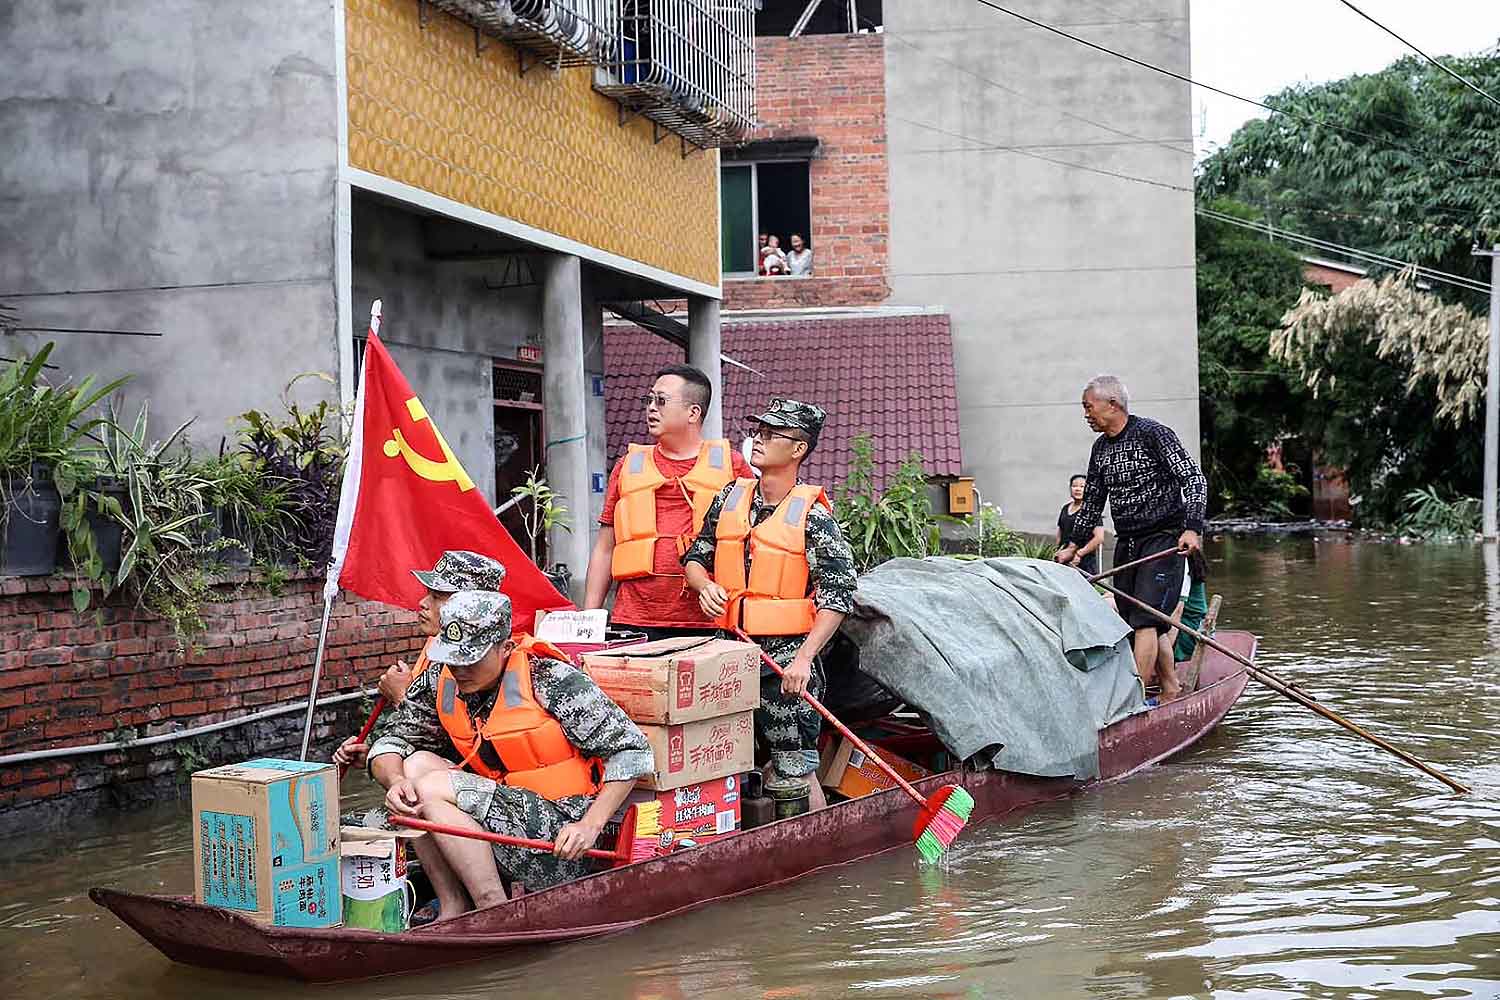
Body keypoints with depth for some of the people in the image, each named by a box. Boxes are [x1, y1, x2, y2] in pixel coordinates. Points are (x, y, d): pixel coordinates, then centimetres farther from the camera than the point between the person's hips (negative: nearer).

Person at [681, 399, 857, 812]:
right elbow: (696, 556, 19)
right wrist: (704, 585, -5)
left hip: (788, 658, -6)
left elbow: (837, 595, -12)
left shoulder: (812, 514, -8)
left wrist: (804, 658, -20)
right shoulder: (730, 498, 9)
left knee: (794, 768, -3)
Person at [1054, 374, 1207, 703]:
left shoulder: (1152, 434, -12)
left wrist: (1192, 528, -26)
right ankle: (1171, 689, 23)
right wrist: (1073, 546, 19)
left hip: (1164, 539, -8)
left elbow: (1194, 480, -15)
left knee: (1144, 620, -15)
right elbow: (1091, 503, 22)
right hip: (1126, 545, 8)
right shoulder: (1101, 448, 11)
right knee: (1133, 623, 9)